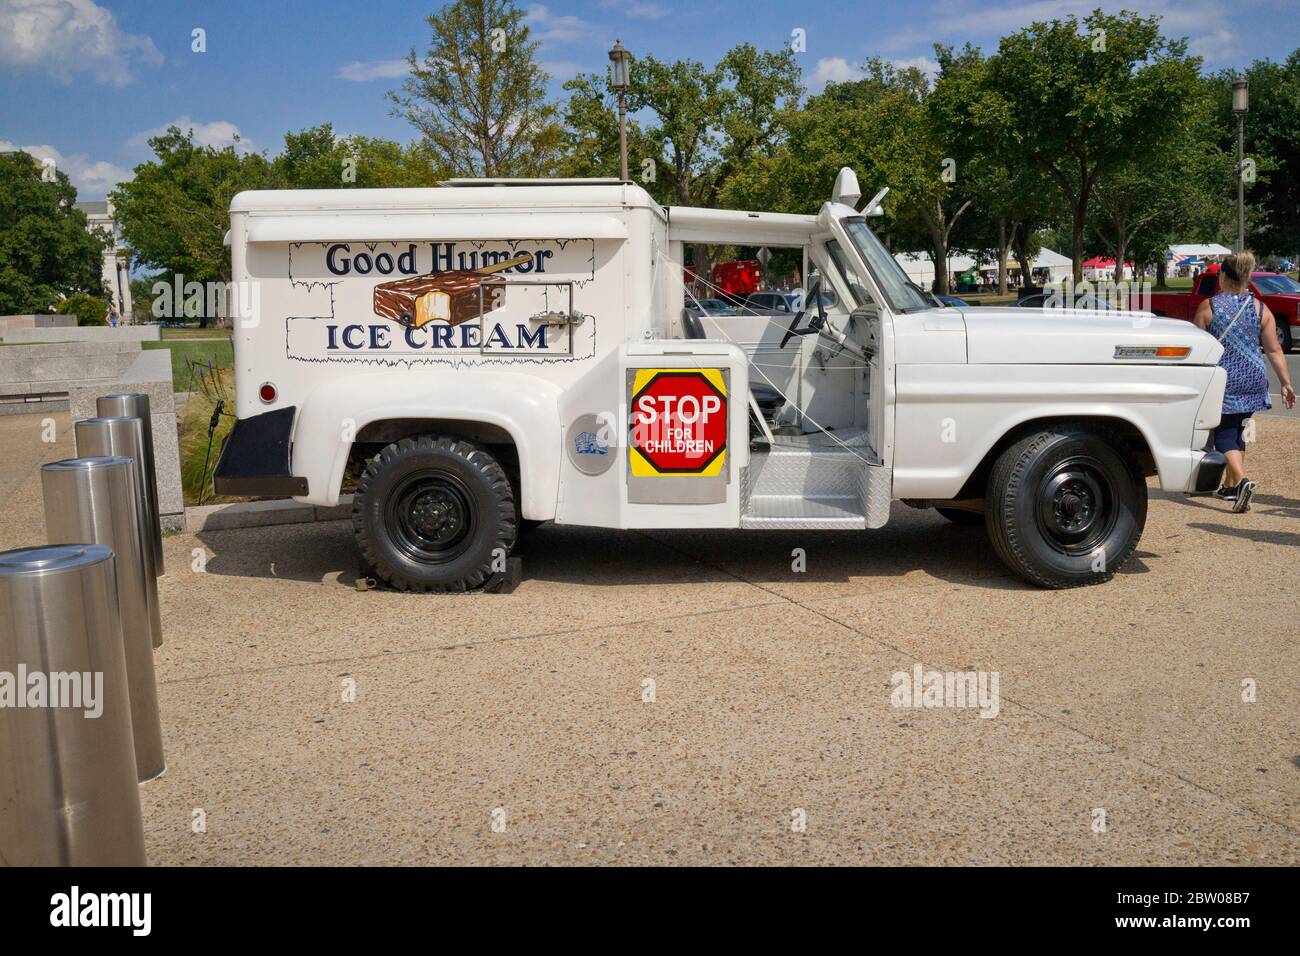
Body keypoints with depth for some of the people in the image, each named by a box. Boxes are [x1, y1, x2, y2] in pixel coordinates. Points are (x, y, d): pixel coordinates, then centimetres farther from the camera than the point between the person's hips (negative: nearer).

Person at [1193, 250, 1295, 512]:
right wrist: (1286, 383, 6)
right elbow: (1274, 350, 1)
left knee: (1224, 434, -2)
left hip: (1222, 380, -4)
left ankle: (1242, 480, -24)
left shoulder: (1208, 307, -5)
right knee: (1237, 431, 18)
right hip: (1253, 380, 4)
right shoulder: (1261, 309, 3)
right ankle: (1230, 486, 28)